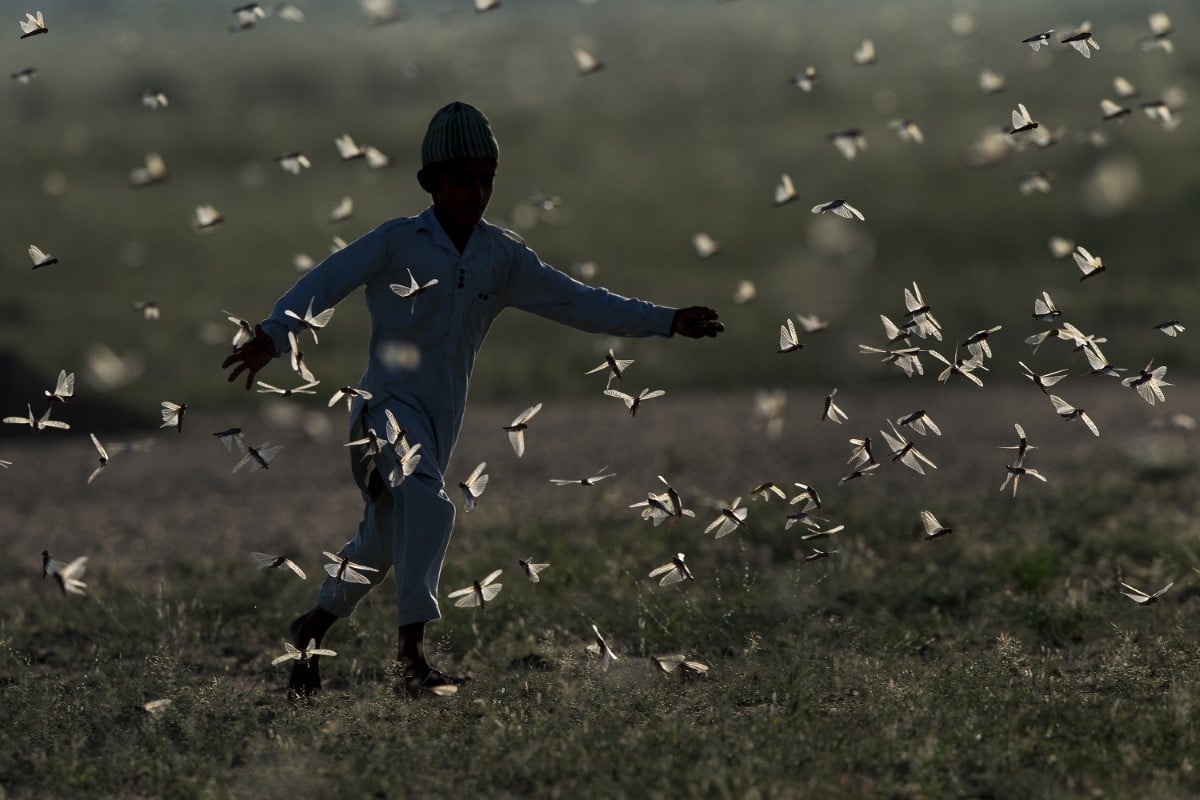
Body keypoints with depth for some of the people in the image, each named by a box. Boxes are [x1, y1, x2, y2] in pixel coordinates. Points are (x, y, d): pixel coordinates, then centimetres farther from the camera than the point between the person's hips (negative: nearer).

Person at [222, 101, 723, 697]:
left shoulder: (502, 256, 7)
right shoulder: (397, 242, -7)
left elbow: (577, 301, 8)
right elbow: (325, 282, -18)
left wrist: (668, 322, 1)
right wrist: (274, 335, -36)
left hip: (441, 419, 6)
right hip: (389, 404, -6)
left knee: (384, 541, 14)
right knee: (428, 507, -28)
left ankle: (313, 627, 36)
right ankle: (410, 648, -26)